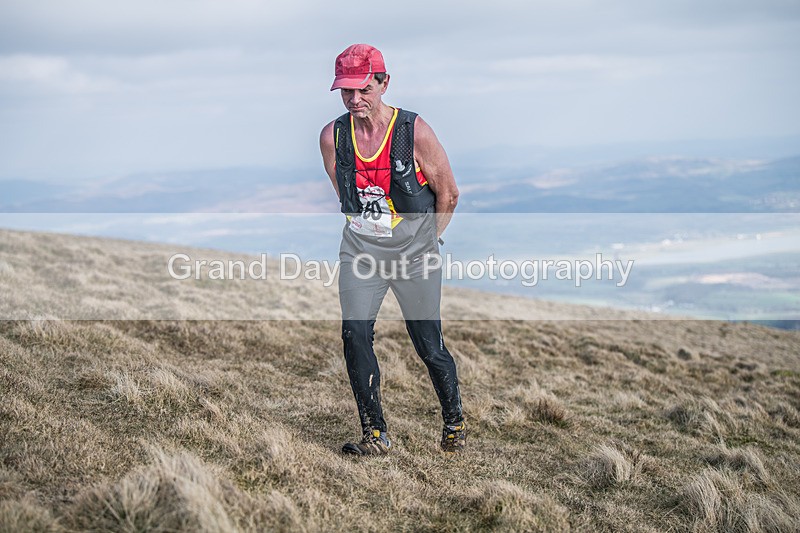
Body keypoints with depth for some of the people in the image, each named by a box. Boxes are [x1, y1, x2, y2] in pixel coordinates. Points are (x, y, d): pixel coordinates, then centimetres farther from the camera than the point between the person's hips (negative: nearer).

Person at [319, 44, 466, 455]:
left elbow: (448, 193, -1)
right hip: (360, 251, 3)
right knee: (355, 336, -11)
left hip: (415, 252, -2)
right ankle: (375, 434, 1)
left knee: (430, 347, 2)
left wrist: (427, 242, 8)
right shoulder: (332, 136, -4)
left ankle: (454, 422, 26)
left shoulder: (415, 132, -13)